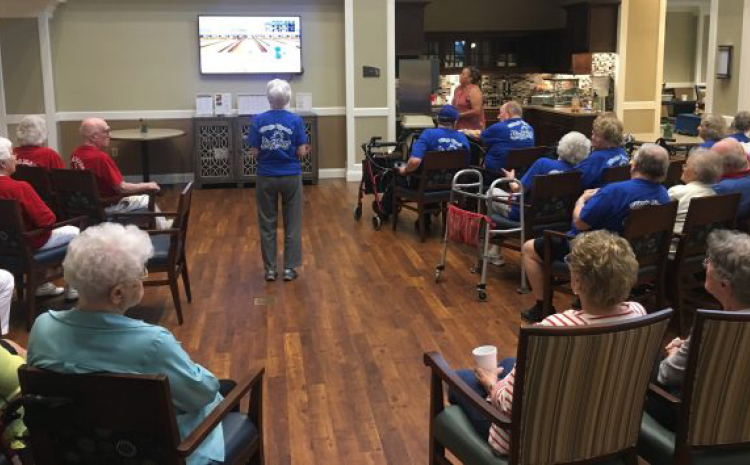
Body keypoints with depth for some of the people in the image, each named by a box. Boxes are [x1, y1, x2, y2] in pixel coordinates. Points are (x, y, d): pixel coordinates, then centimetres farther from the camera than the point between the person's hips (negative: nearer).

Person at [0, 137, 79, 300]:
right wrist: (49, 217, -3)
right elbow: (47, 219, -26)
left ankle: (42, 285, 35)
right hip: (30, 243, -7)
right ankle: (72, 288, 19)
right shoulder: (20, 187, -28)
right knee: (74, 232, 16)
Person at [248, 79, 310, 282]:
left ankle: (270, 269, 15)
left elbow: (254, 153, -4)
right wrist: (305, 151, 15)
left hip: (266, 177, 1)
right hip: (291, 177, -1)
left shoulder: (258, 120, -6)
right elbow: (301, 152, -7)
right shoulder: (295, 120, -9)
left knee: (267, 224, 11)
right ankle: (289, 268, 13)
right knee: (292, 224, 10)